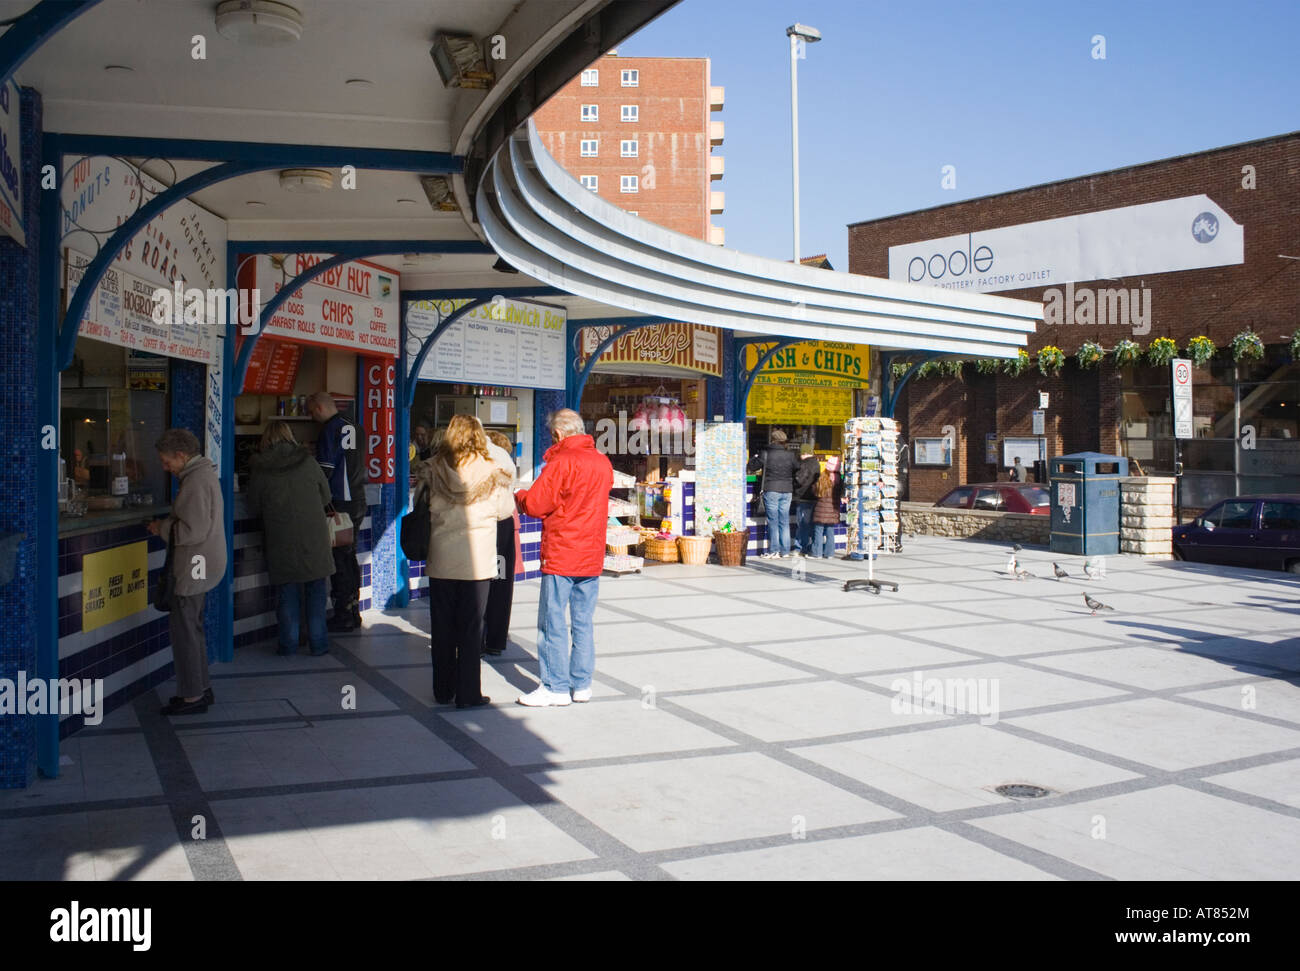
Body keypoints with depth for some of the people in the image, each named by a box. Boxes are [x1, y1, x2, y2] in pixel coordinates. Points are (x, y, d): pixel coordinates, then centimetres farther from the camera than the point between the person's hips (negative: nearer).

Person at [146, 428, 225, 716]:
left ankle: (192, 696, 3)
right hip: (202, 565, 11)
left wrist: (162, 528, -11)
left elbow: (194, 530, -25)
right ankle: (202, 688, 27)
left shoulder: (196, 482, -20)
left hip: (194, 567, -11)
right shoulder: (205, 473, 13)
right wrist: (166, 524, 11)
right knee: (193, 627, 18)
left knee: (184, 629, -3)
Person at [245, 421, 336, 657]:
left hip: (280, 541, 0)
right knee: (317, 590, 9)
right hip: (313, 538, 0)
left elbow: (253, 507, 5)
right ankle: (318, 643, 10)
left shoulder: (260, 470, -4)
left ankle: (289, 643, 12)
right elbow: (326, 497, 8)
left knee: (288, 593, 10)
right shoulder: (307, 462, -3)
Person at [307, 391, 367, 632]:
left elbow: (325, 470, -16)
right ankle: (353, 612, 22)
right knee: (350, 555, 16)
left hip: (339, 503, -8)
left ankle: (343, 616, 1)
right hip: (358, 501, 8)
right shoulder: (353, 427, 11)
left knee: (339, 560, -2)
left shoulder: (331, 429, -14)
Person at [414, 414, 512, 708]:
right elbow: (503, 510, 5)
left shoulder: (432, 471, -4)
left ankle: (443, 691, 21)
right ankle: (468, 693, 10)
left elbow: (426, 507, 4)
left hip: (441, 562, 2)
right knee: (471, 629, 6)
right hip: (477, 562, -2)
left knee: (442, 628, 12)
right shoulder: (492, 473, -8)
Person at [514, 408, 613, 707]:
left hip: (560, 556, -7)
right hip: (592, 557, 7)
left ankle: (555, 688, 4)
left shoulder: (561, 461, -13)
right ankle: (582, 684, 17)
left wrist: (519, 495, 7)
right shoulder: (603, 462, 8)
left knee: (553, 623, 1)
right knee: (584, 623, 12)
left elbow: (534, 504, -14)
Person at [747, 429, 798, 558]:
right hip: (787, 490, 3)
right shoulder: (790, 455, 1)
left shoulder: (766, 453, -8)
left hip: (771, 490, -3)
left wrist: (755, 458, 20)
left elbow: (752, 467, 0)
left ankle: (773, 551, 2)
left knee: (773, 522, 1)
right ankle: (785, 551, 12)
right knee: (784, 522, 9)